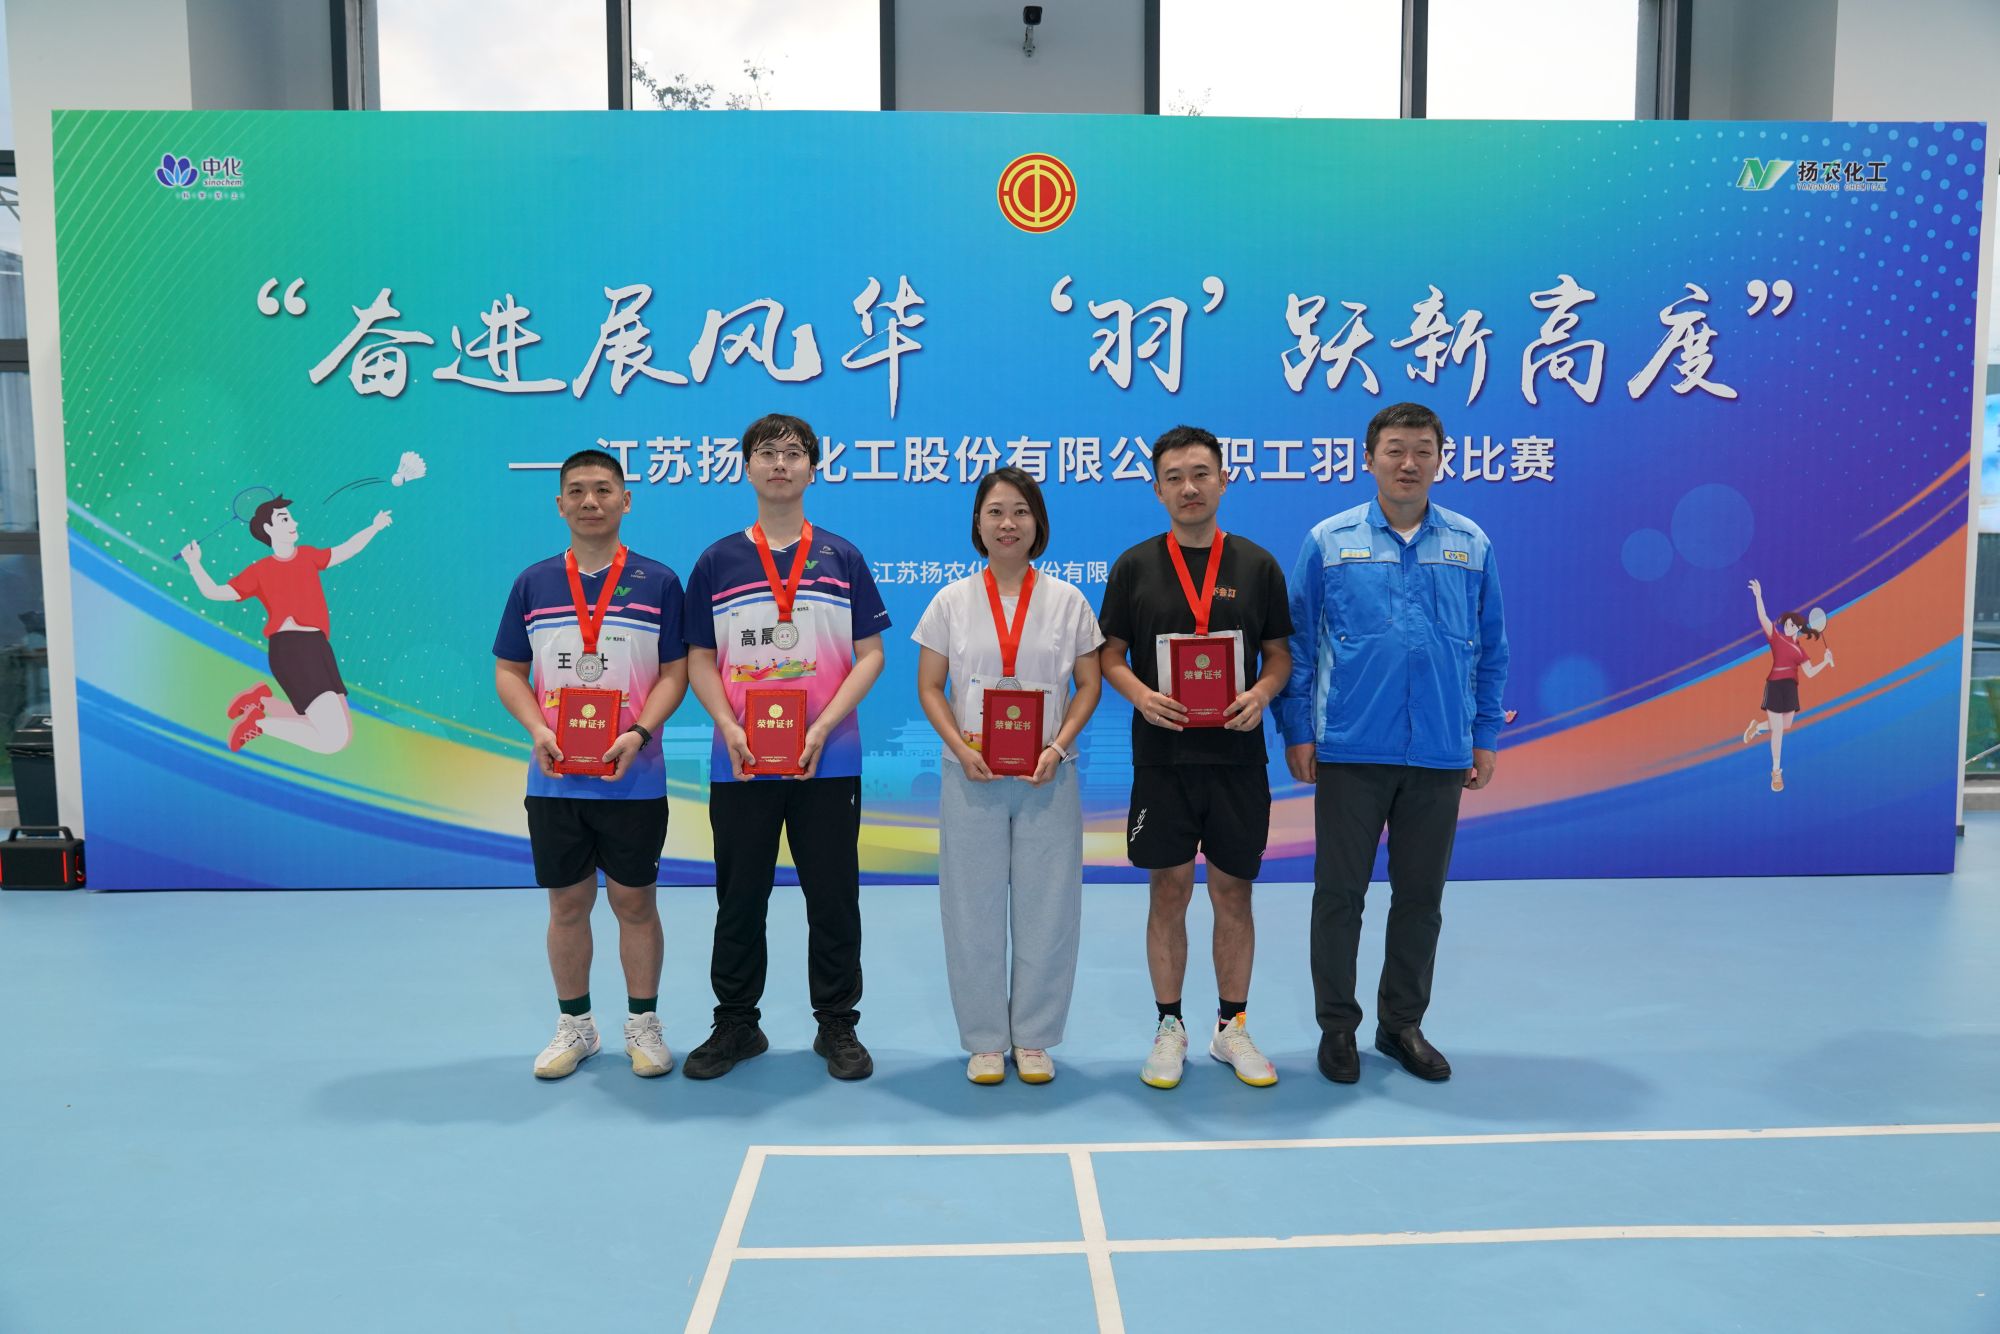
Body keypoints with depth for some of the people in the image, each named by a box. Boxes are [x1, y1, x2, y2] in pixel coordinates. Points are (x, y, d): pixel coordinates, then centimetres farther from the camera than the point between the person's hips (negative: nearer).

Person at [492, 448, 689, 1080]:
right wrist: (537, 730, -10)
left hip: (633, 779, -2)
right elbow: (508, 671, 8)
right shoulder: (532, 583, 6)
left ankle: (643, 1024, 22)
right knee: (567, 904, 11)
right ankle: (574, 1026, 26)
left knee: (635, 901, 6)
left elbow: (675, 672, -1)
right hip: (554, 779, 2)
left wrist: (639, 734, -16)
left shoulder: (658, 582, 0)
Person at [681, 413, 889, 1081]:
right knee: (739, 900, 9)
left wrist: (822, 728, -11)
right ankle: (736, 1024, 24)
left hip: (827, 762, -1)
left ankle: (838, 1026, 20)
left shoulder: (841, 557, 5)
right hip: (739, 767, 1)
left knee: (833, 898, 6)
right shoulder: (717, 561, 7)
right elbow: (700, 660, 6)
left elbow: (869, 654, 2)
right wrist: (730, 729, -11)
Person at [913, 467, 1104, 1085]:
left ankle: (1033, 1038, 20)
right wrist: (961, 748, -12)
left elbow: (1088, 684, 4)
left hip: (1047, 777, 0)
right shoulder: (952, 601, 4)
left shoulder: (1067, 600, 4)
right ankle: (985, 1040, 20)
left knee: (1047, 907, 4)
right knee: (974, 908, 5)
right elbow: (930, 688, 3)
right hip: (972, 776, 0)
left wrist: (1059, 746, -11)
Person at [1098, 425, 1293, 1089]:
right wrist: (1141, 695, -15)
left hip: (1237, 756, 1)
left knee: (1233, 894, 8)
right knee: (1169, 892, 6)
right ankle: (1170, 1028, 20)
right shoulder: (1134, 566, 3)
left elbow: (1280, 655, 7)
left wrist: (1260, 693, -13)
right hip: (1162, 756, 0)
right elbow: (1110, 655, 5)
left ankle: (1232, 1027, 23)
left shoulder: (1257, 565, 4)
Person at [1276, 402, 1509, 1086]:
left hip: (1440, 755, 2)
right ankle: (1337, 1026, 21)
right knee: (1339, 893, 6)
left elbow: (1491, 649, 10)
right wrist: (1297, 732, -2)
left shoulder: (1472, 545, 5)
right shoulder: (1329, 541, 0)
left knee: (1421, 896, 11)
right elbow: (1296, 643, 2)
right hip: (1350, 749, -2)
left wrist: (1485, 737, 7)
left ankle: (1402, 1024, 27)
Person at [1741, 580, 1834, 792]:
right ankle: (1776, 772, 9)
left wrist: (1826, 661, -3)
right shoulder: (1776, 637, -2)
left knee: (1785, 726, 11)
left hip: (1791, 688, 5)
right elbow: (1763, 618, -14)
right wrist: (1758, 596, -22)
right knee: (1778, 731, -2)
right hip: (1775, 686, -5)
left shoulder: (1800, 649, 11)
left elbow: (1809, 673, 9)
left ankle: (1757, 726, 41)